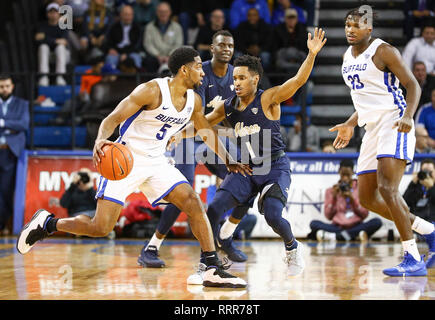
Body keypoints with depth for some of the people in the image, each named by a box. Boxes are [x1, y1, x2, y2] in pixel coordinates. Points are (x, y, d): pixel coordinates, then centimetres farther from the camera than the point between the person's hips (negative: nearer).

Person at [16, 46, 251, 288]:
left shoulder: (194, 100, 4)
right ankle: (46, 223, 13)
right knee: (101, 228, -11)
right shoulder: (153, 91, -18)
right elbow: (113, 118, -19)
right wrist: (100, 140, -39)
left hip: (157, 163, 7)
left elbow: (208, 133, 21)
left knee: (194, 203, -11)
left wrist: (230, 162, 14)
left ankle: (214, 270, -8)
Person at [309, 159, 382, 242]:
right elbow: (329, 216, 6)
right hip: (337, 227, 0)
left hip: (356, 226, 0)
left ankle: (334, 236, -35)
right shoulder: (331, 191, 13)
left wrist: (352, 199, -9)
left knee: (377, 222, -31)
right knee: (314, 224, -26)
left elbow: (364, 215, 4)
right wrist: (334, 198, -5)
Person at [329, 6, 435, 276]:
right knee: (367, 198, 6)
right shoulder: (348, 57, 16)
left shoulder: (383, 51, -8)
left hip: (394, 124, -9)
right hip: (373, 128, 9)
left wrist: (408, 115, -28)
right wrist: (351, 125, 24)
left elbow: (413, 85, -12)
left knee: (387, 188, -23)